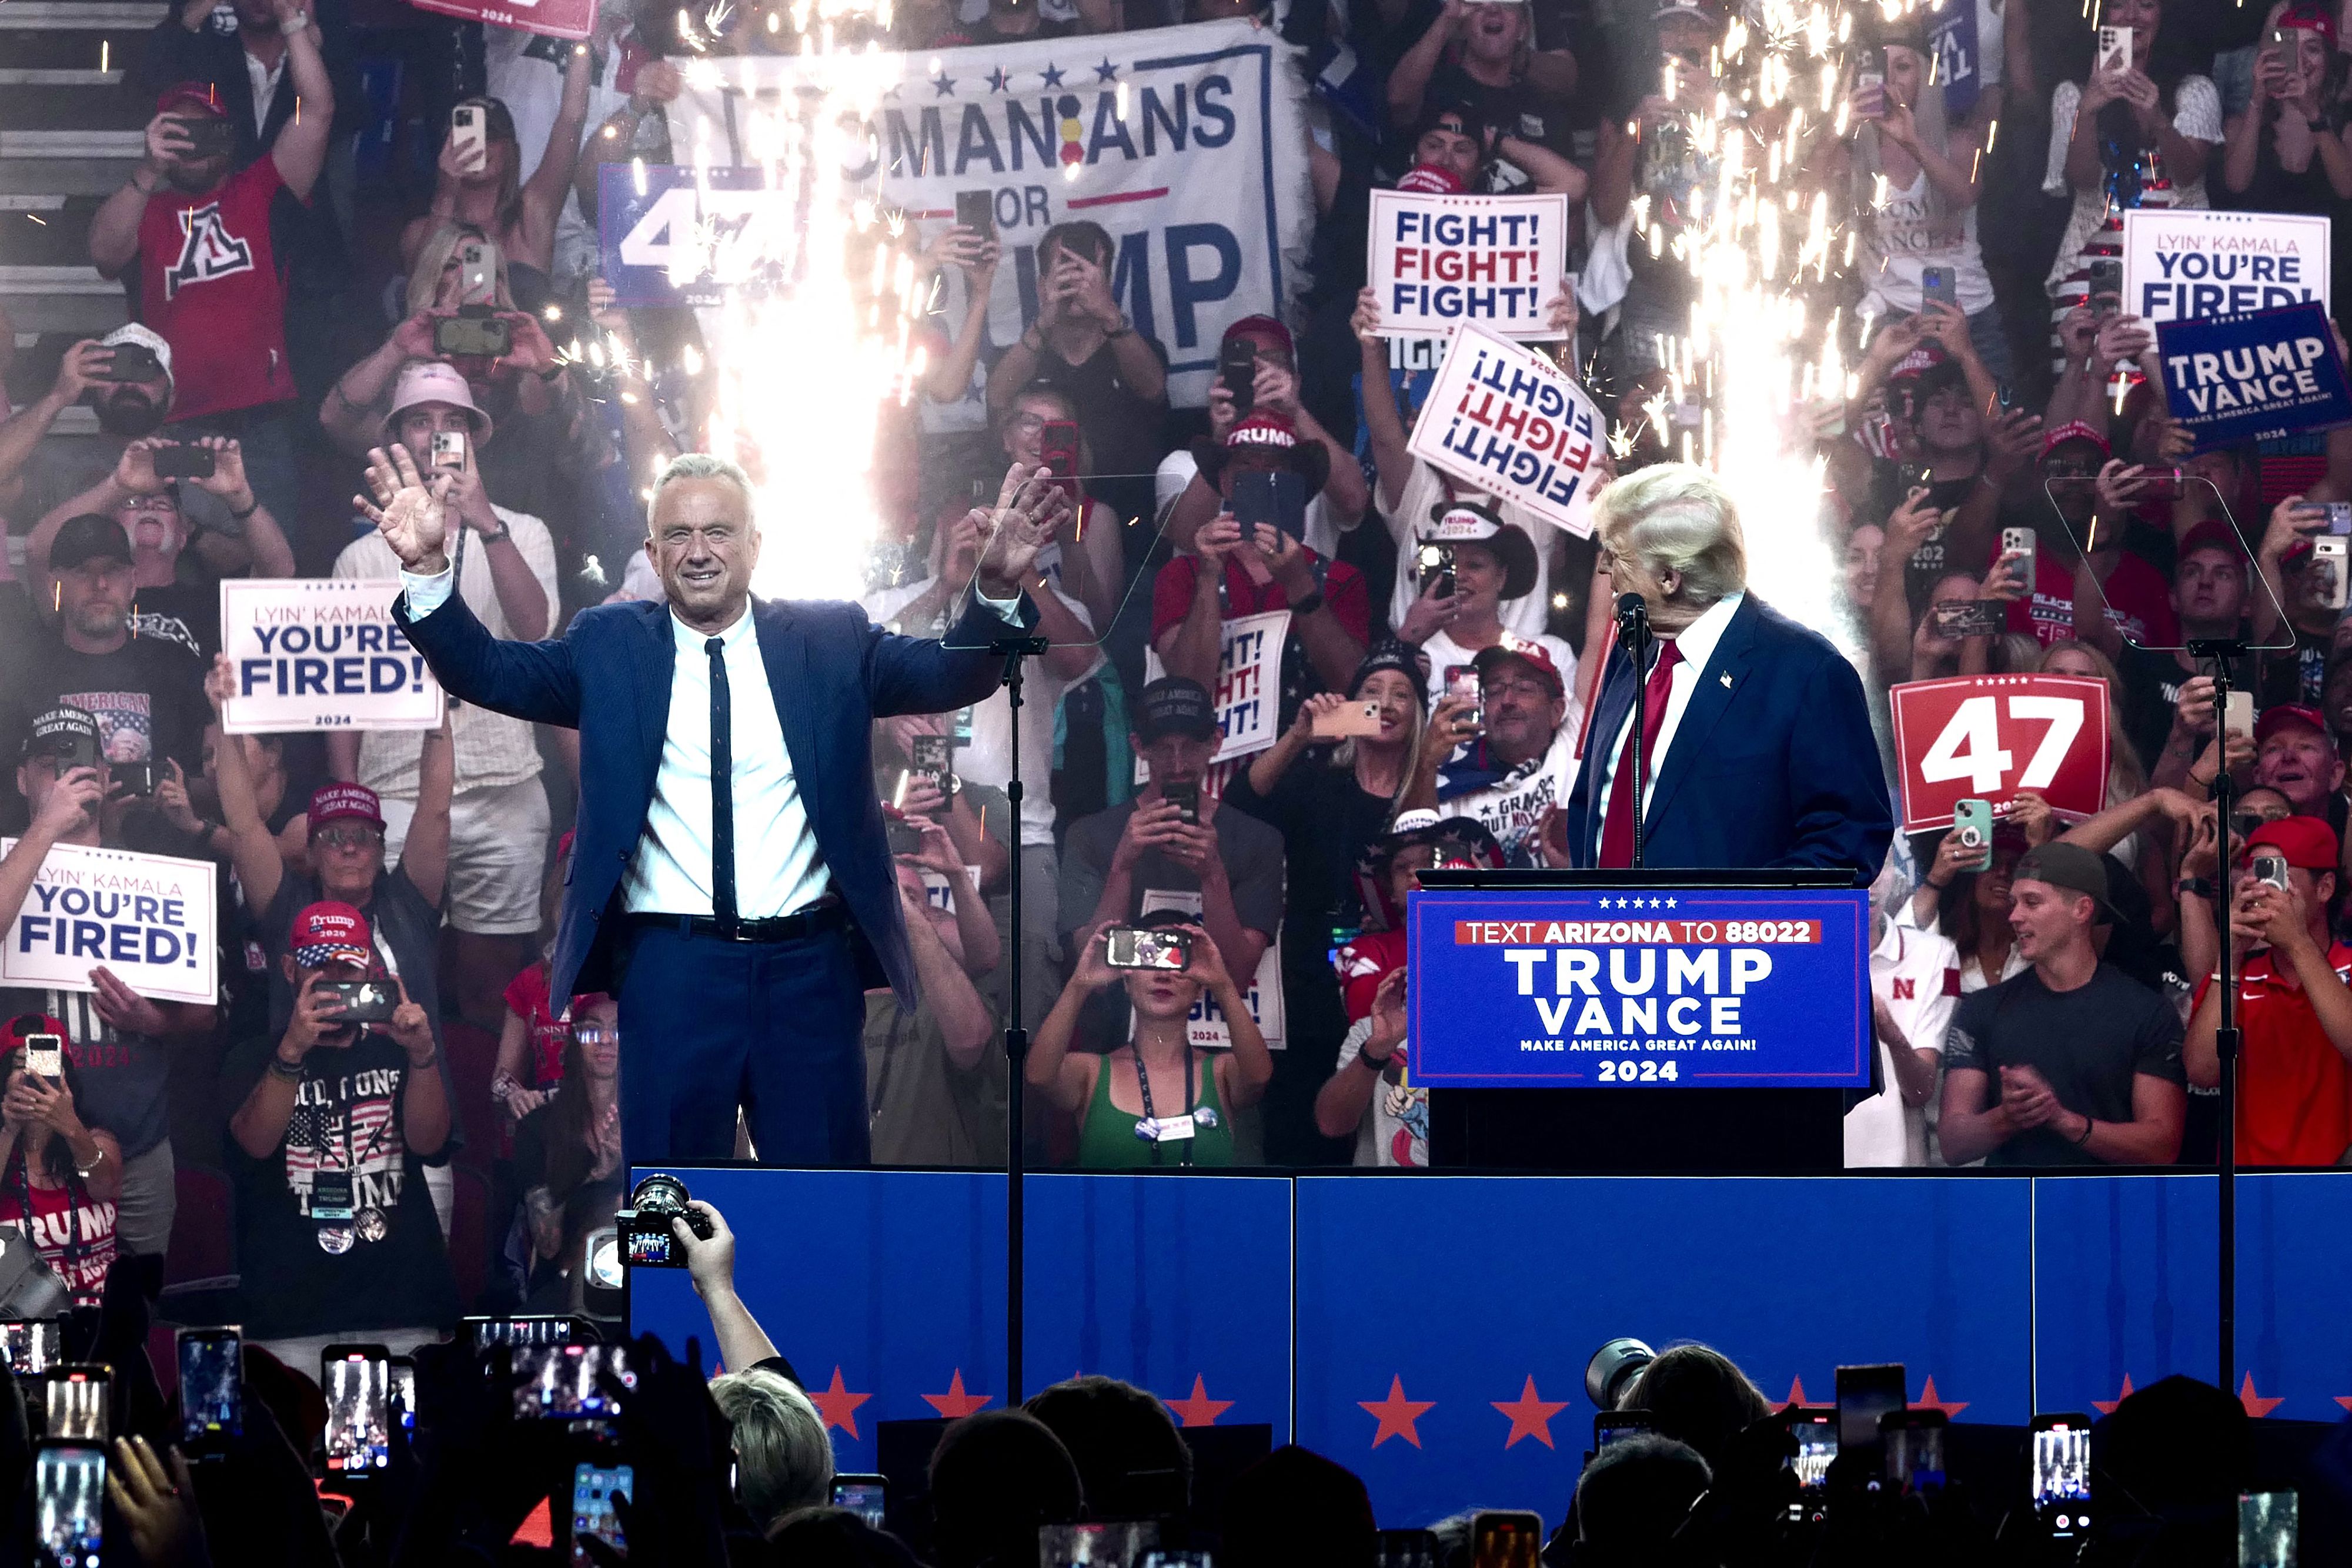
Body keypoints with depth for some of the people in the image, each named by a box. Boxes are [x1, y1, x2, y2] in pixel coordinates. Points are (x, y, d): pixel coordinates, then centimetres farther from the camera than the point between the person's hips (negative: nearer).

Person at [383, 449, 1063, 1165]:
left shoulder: (832, 641, 6)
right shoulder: (610, 646, 7)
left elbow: (953, 673, -4)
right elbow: (489, 671, -2)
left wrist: (997, 589, -25)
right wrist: (427, 568, -20)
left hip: (810, 970, 0)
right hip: (670, 970, 0)